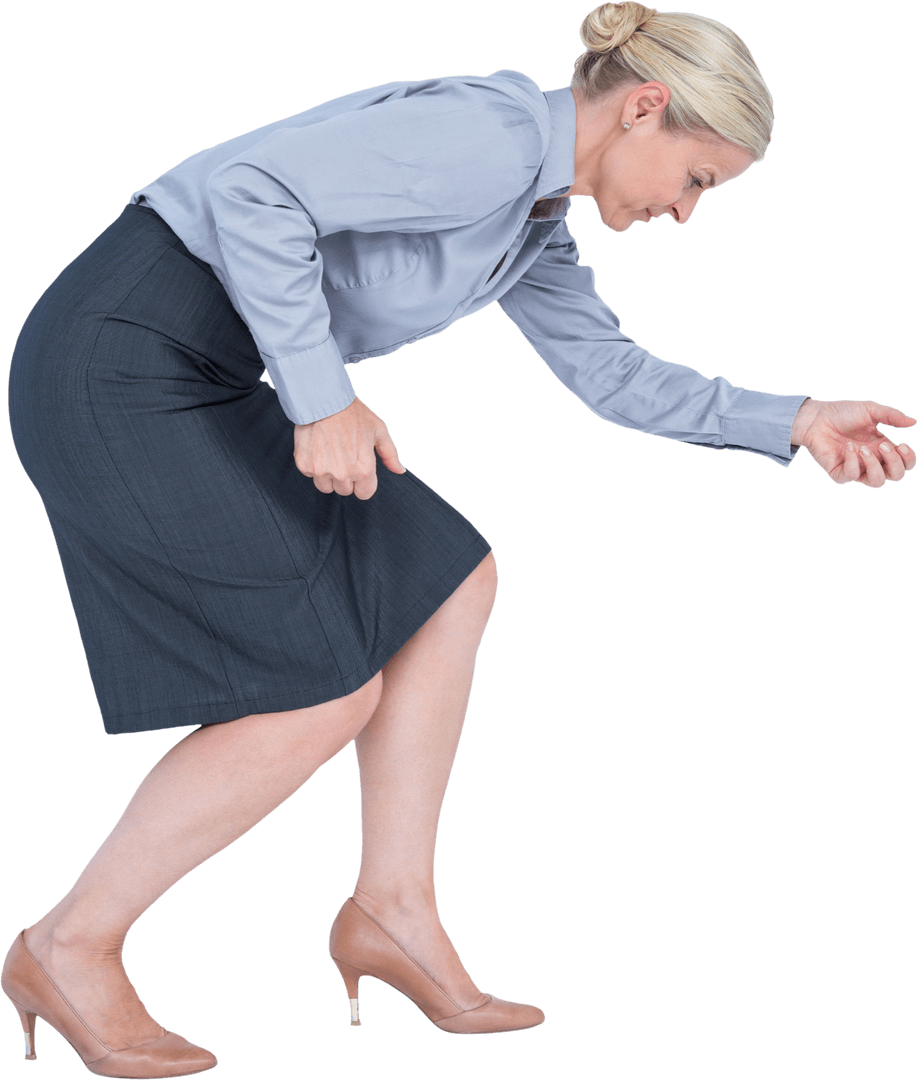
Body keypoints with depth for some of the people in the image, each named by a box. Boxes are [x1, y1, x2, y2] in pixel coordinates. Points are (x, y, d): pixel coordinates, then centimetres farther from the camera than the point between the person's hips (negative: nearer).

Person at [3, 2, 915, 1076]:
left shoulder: (531, 211, 13)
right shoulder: (492, 133, -18)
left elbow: (612, 371, 19)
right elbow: (254, 190, -26)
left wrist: (795, 420, 11)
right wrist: (322, 399, -21)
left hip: (204, 382, 10)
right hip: (117, 355, -10)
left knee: (450, 585, 9)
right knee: (322, 697, -7)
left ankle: (393, 911, 16)